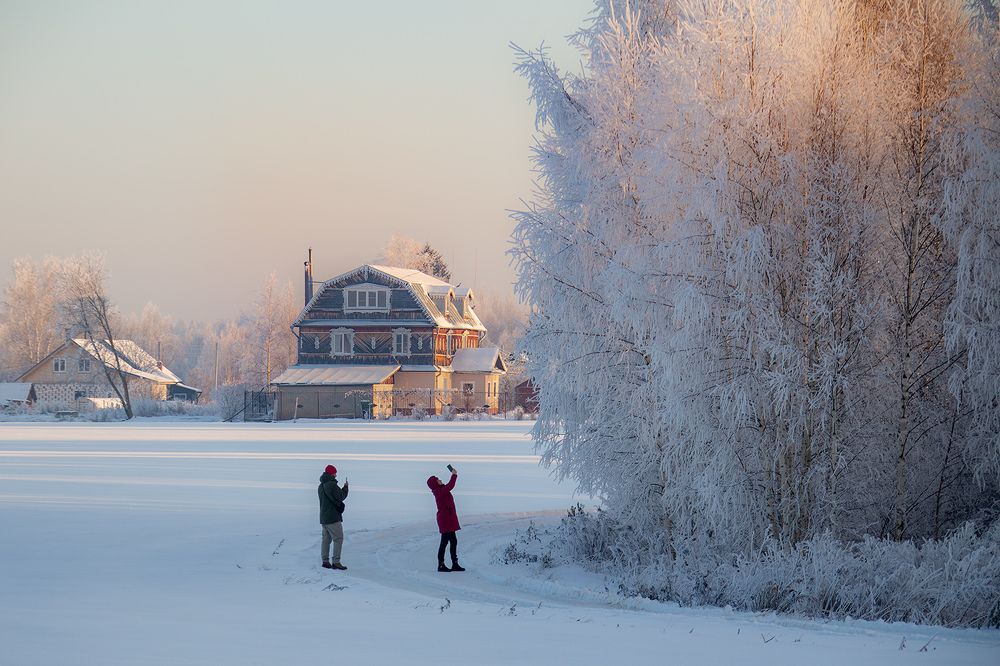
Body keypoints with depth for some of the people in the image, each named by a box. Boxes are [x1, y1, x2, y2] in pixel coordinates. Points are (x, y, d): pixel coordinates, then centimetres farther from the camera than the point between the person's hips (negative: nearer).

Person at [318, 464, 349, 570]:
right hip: (333, 517, -9)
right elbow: (341, 497, -16)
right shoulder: (331, 485, -17)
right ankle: (336, 562, -12)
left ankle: (325, 561, 14)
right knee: (338, 538, -7)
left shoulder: (321, 486, 14)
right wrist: (345, 488, 0)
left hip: (323, 517, 9)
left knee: (326, 538, 13)